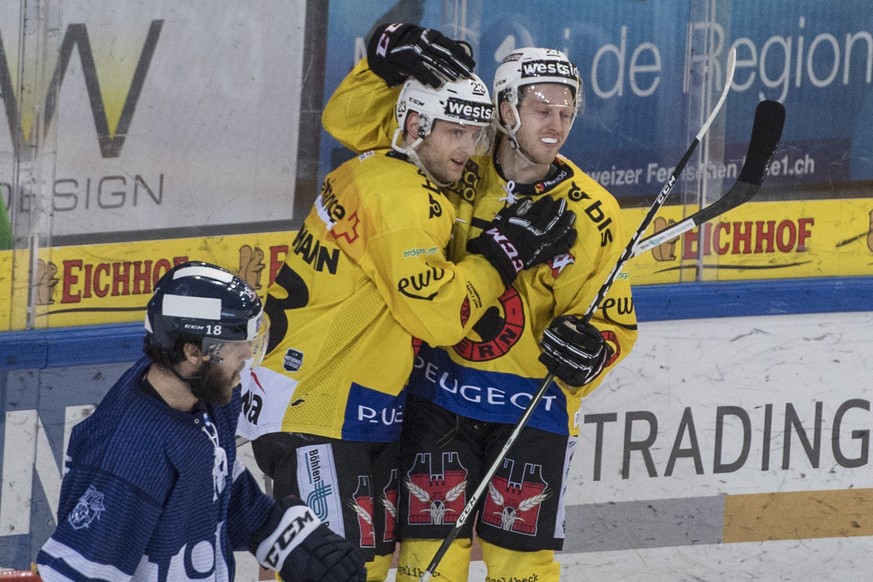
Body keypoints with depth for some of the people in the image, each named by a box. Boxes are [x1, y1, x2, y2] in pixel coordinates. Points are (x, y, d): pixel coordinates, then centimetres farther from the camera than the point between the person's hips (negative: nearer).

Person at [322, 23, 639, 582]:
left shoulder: (593, 213, -6)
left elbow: (613, 319, -1)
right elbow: (352, 122, -1)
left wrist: (589, 347, -24)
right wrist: (387, 65, -18)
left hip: (532, 403, -1)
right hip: (441, 393, 1)